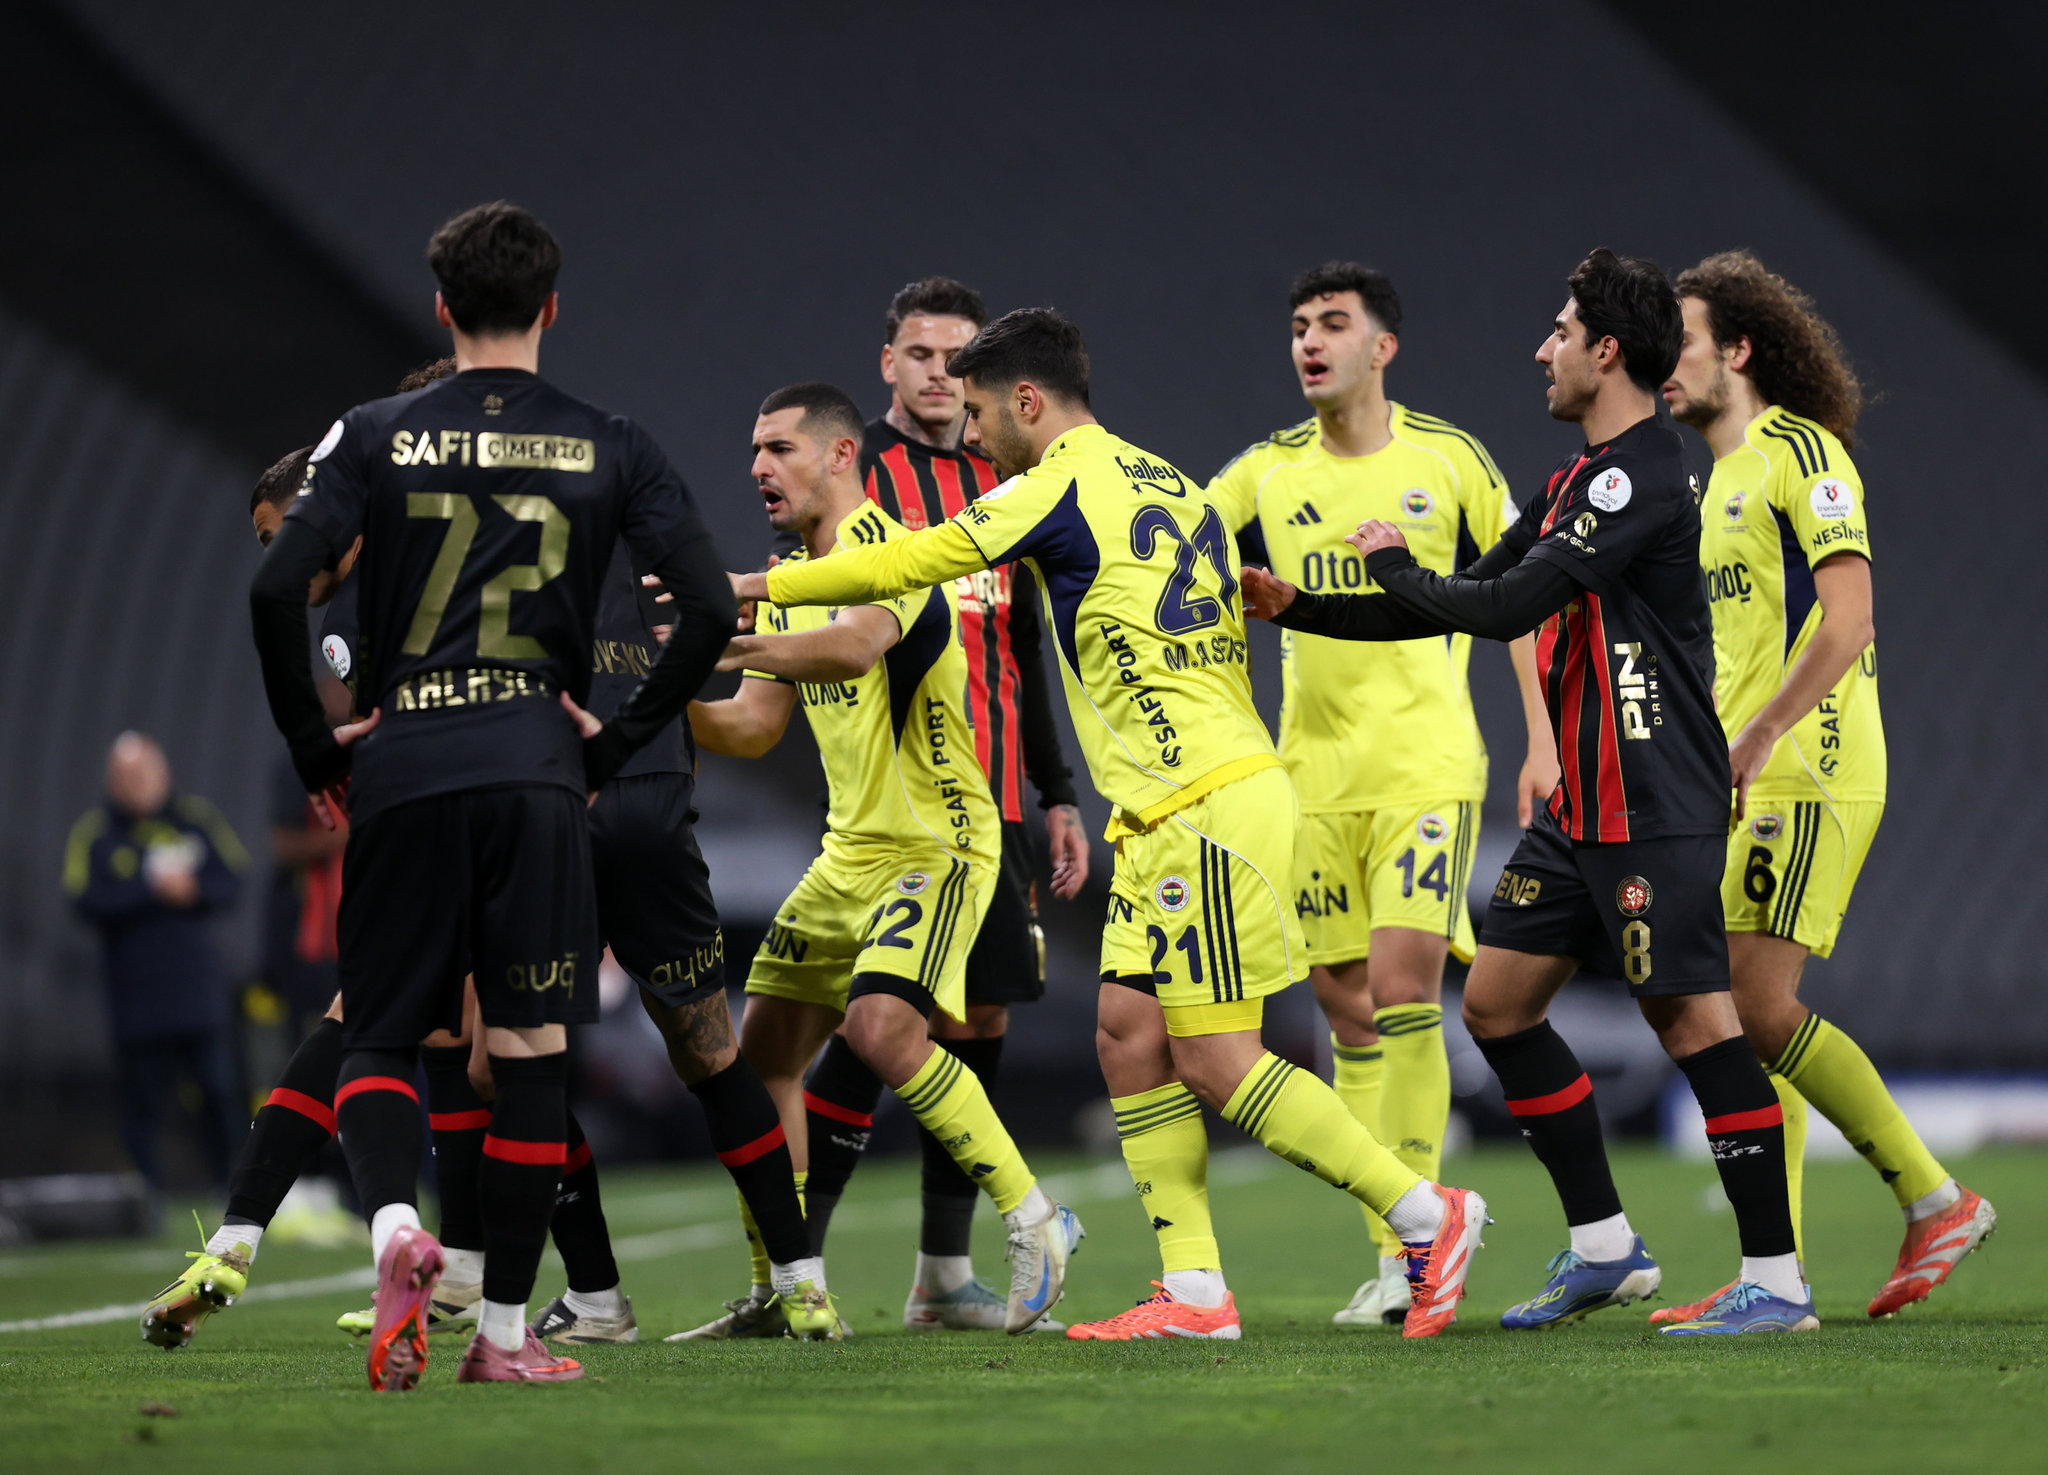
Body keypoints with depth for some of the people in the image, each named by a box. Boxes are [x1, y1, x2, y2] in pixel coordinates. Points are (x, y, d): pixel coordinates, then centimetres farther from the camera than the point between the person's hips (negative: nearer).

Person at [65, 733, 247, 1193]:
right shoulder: (94, 832, 0)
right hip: (135, 995, -1)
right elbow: (88, 902, -10)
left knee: (220, 1087, -3)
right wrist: (152, 889, -17)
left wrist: (193, 888, -14)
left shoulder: (197, 818, 7)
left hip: (198, 984, 1)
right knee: (140, 1100, 0)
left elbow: (232, 882, 6)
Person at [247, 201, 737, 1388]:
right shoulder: (608, 449, 6)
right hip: (534, 770, 0)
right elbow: (709, 610, -2)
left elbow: (277, 588, -5)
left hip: (399, 770, 0)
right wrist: (616, 744, 7)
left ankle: (395, 1225, -21)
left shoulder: (377, 437, 5)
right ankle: (505, 1330, 4)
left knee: (381, 1040, 9)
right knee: (531, 1047, 5)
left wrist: (317, 747, 6)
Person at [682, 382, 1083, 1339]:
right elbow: (753, 728, 13)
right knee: (763, 1051, 5)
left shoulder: (884, 549, -15)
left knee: (882, 1026, -27)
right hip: (848, 854, 9)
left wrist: (723, 646, -45)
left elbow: (855, 646, -36)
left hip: (934, 845, -9)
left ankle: (1032, 1217, -14)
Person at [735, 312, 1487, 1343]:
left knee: (1217, 1062, -8)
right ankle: (1195, 1293, 3)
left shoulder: (1062, 485, -9)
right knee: (1128, 1034, 6)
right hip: (1166, 819, 10)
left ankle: (1428, 1214, -2)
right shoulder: (1163, 483, 17)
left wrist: (753, 586, 7)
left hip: (1205, 807, -10)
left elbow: (900, 566, -5)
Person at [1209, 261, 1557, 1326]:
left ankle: (1417, 1236, -12)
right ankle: (1395, 1255, 9)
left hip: (1427, 762, -3)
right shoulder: (1266, 473, 6)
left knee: (1403, 983, -16)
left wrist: (1542, 742, 2)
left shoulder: (1448, 460, 1)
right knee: (1347, 1006, 3)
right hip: (1313, 772, 3)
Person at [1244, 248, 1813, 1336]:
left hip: (1656, 807, -10)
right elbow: (1478, 598, 20)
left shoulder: (1640, 479, -16)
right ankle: (1604, 1247, 17)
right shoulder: (1579, 479, 16)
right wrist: (1296, 608, 19)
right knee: (1498, 1003, 11)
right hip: (1583, 805, 10)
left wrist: (1392, 564, -4)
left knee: (1691, 1019, -12)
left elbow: (1506, 606, -21)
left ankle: (1776, 1280, -9)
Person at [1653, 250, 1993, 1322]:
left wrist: (1754, 738, -24)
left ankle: (1935, 1201, -7)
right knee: (1733, 1013, 3)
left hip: (1810, 773, -9)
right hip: (1751, 787, 9)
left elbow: (1847, 616, -18)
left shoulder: (1801, 452, -8)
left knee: (1759, 1009, -15)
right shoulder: (1717, 480, 21)